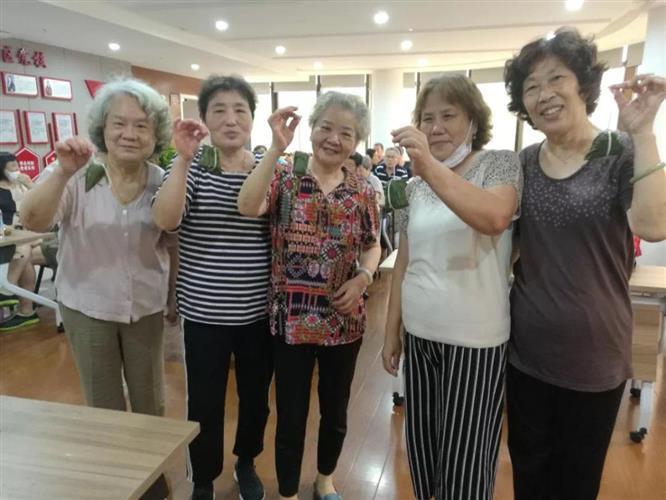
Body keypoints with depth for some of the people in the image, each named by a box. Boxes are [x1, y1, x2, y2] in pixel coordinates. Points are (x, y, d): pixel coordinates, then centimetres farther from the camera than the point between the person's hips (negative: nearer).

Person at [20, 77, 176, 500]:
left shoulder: (162, 182, -6)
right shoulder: (80, 177, -14)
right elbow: (32, 221, -25)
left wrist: (176, 295, 5)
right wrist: (63, 173, -39)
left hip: (146, 307, 2)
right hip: (87, 307, -1)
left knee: (151, 401, 16)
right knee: (104, 406, 16)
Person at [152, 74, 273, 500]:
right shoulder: (192, 166, -5)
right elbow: (166, 221, -21)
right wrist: (184, 159, -26)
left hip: (259, 311, 2)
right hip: (204, 312, -1)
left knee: (256, 396, 18)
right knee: (205, 403, 12)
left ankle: (247, 462, 47)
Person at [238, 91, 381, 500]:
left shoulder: (363, 191, 1)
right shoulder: (285, 178, -7)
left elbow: (373, 246, 10)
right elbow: (248, 207, -26)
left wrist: (363, 278, -10)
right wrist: (277, 147, -30)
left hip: (344, 320, 3)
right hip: (292, 319, -2)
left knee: (335, 410, 20)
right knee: (292, 415, 11)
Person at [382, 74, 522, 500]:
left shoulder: (501, 164, -6)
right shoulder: (416, 187, 8)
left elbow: (494, 218, -28)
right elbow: (404, 264, 11)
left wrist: (430, 165, -37)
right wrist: (392, 331, 11)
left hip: (475, 341, -5)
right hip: (419, 336, 5)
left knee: (465, 463, 8)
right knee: (422, 449, 18)